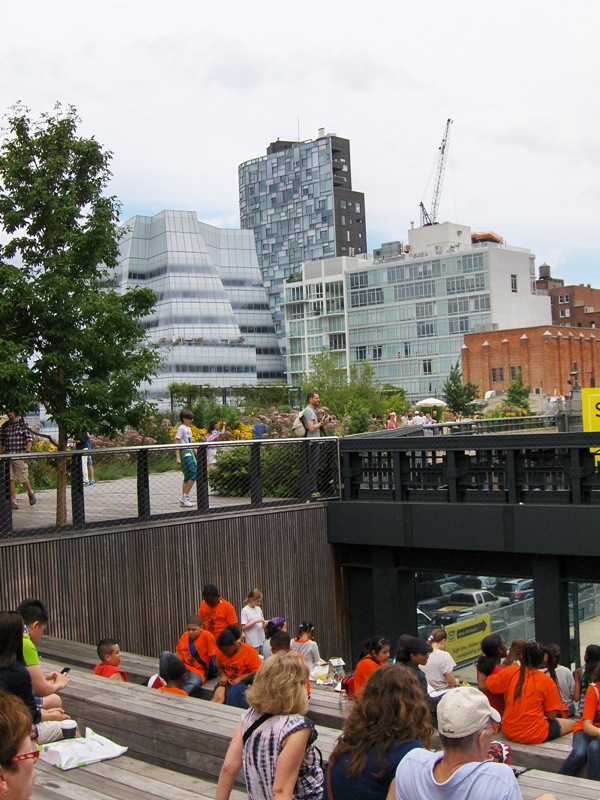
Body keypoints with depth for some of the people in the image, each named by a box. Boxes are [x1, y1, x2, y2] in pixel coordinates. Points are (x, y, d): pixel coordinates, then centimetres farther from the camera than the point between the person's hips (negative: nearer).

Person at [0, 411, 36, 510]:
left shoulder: (23, 424, -1)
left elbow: (29, 439, -5)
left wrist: (27, 452, -16)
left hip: (19, 457, -3)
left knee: (23, 478, 1)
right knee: (10, 479, -3)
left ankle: (30, 492, 29)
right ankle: (13, 501, 1)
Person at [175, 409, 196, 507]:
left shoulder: (189, 429, 17)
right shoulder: (181, 428, -9)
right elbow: (176, 443, -14)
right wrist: (178, 457, -20)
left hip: (190, 452, 9)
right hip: (184, 453, -9)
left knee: (188, 477, 9)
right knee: (194, 474, -16)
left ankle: (183, 499, 12)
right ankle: (184, 497, -11)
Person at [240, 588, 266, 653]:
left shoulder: (258, 609, 11)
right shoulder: (245, 610, -8)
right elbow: (244, 627, -12)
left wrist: (264, 624, -4)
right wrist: (255, 621, -19)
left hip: (262, 640, 6)